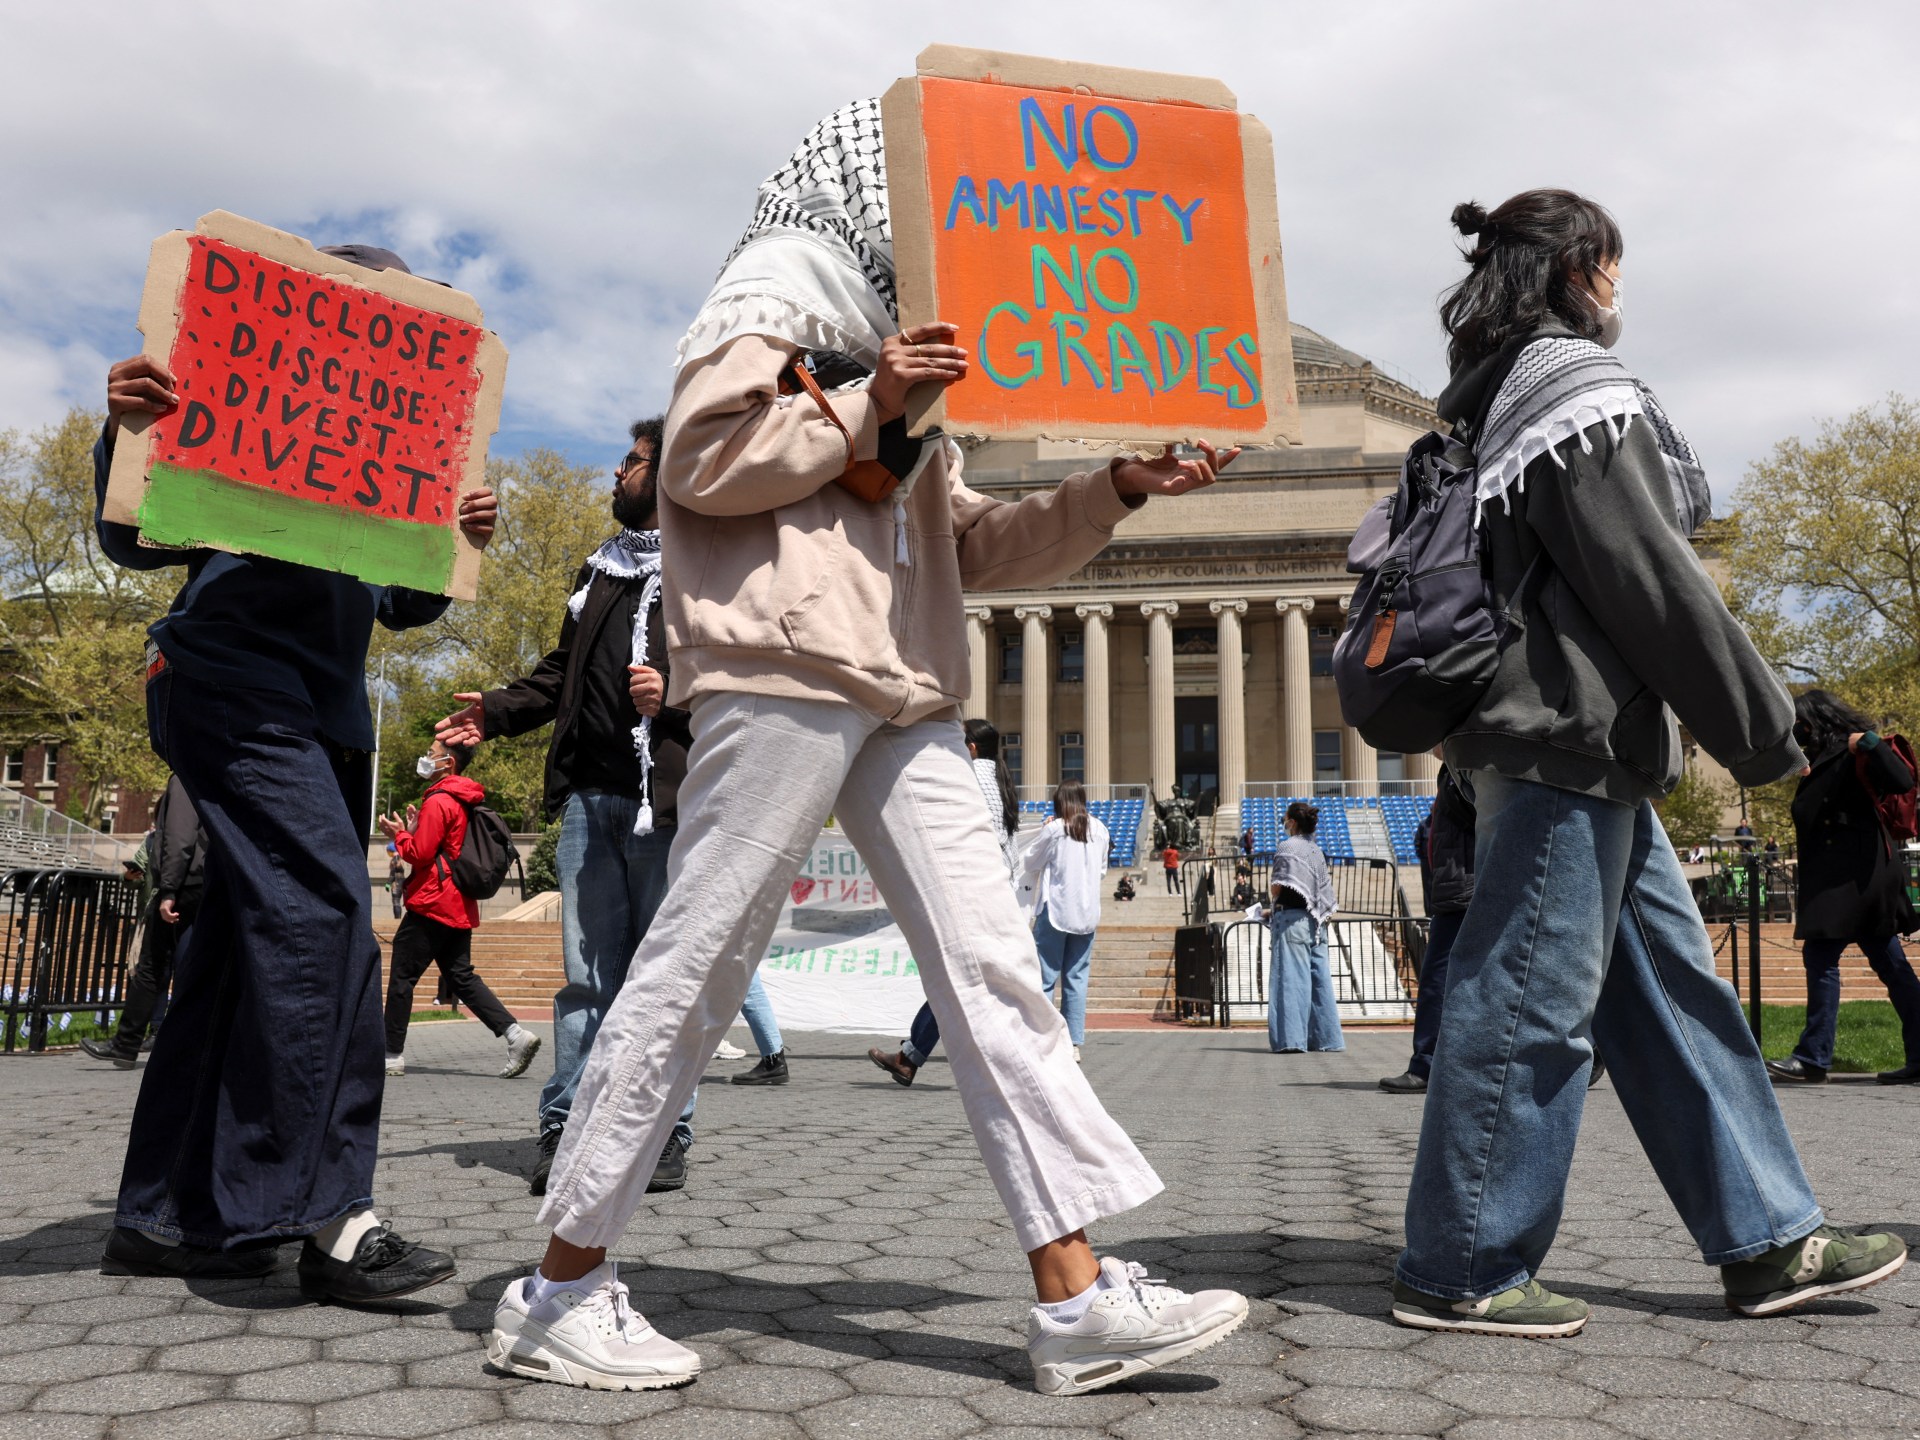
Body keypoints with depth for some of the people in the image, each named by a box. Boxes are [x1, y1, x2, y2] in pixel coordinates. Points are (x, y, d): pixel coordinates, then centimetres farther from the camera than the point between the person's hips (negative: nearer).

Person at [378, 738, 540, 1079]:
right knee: (462, 977, 10)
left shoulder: (438, 801, -13)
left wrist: (398, 834, 1)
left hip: (432, 904, -9)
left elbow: (420, 854, -15)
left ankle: (392, 1056, 8)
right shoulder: (466, 802, 16)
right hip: (459, 906, 9)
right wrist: (415, 830, 14)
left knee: (401, 978, 2)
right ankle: (516, 1035, -2)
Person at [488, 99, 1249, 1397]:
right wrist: (865, 404, -8)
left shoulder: (907, 340, 29)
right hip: (784, 669, -8)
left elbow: (970, 545, 23)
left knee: (993, 964, -1)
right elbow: (702, 466, -6)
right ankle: (561, 1288, 8)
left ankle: (1078, 1296, 2)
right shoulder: (778, 286, 7)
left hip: (908, 695, 8)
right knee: (698, 966, -5)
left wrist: (1115, 489, 13)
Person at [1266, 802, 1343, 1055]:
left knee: (1291, 976, -8)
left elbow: (1279, 886, -14)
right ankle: (1326, 1037, 13)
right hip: (1314, 919, 7)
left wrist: (1275, 903, 9)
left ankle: (1291, 1038, -12)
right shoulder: (1316, 851, 15)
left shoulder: (1286, 847, -7)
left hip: (1291, 917, -7)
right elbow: (1324, 890, 15)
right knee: (1319, 977, 9)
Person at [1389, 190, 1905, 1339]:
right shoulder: (1574, 388, -9)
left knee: (1673, 984, 13)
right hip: (1568, 736, -11)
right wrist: (1760, 726, -7)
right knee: (1531, 996, -7)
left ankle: (1770, 1240, 22)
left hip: (1566, 740, 11)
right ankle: (1460, 1274, 2)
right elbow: (1646, 577, -14)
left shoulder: (1494, 401, 21)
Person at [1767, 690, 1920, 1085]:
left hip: (1853, 874, -10)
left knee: (1821, 956, -13)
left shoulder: (1854, 752, -7)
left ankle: (1813, 1058, -12)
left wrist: (1870, 743, -25)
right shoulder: (1827, 759, 20)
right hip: (1844, 875, 10)